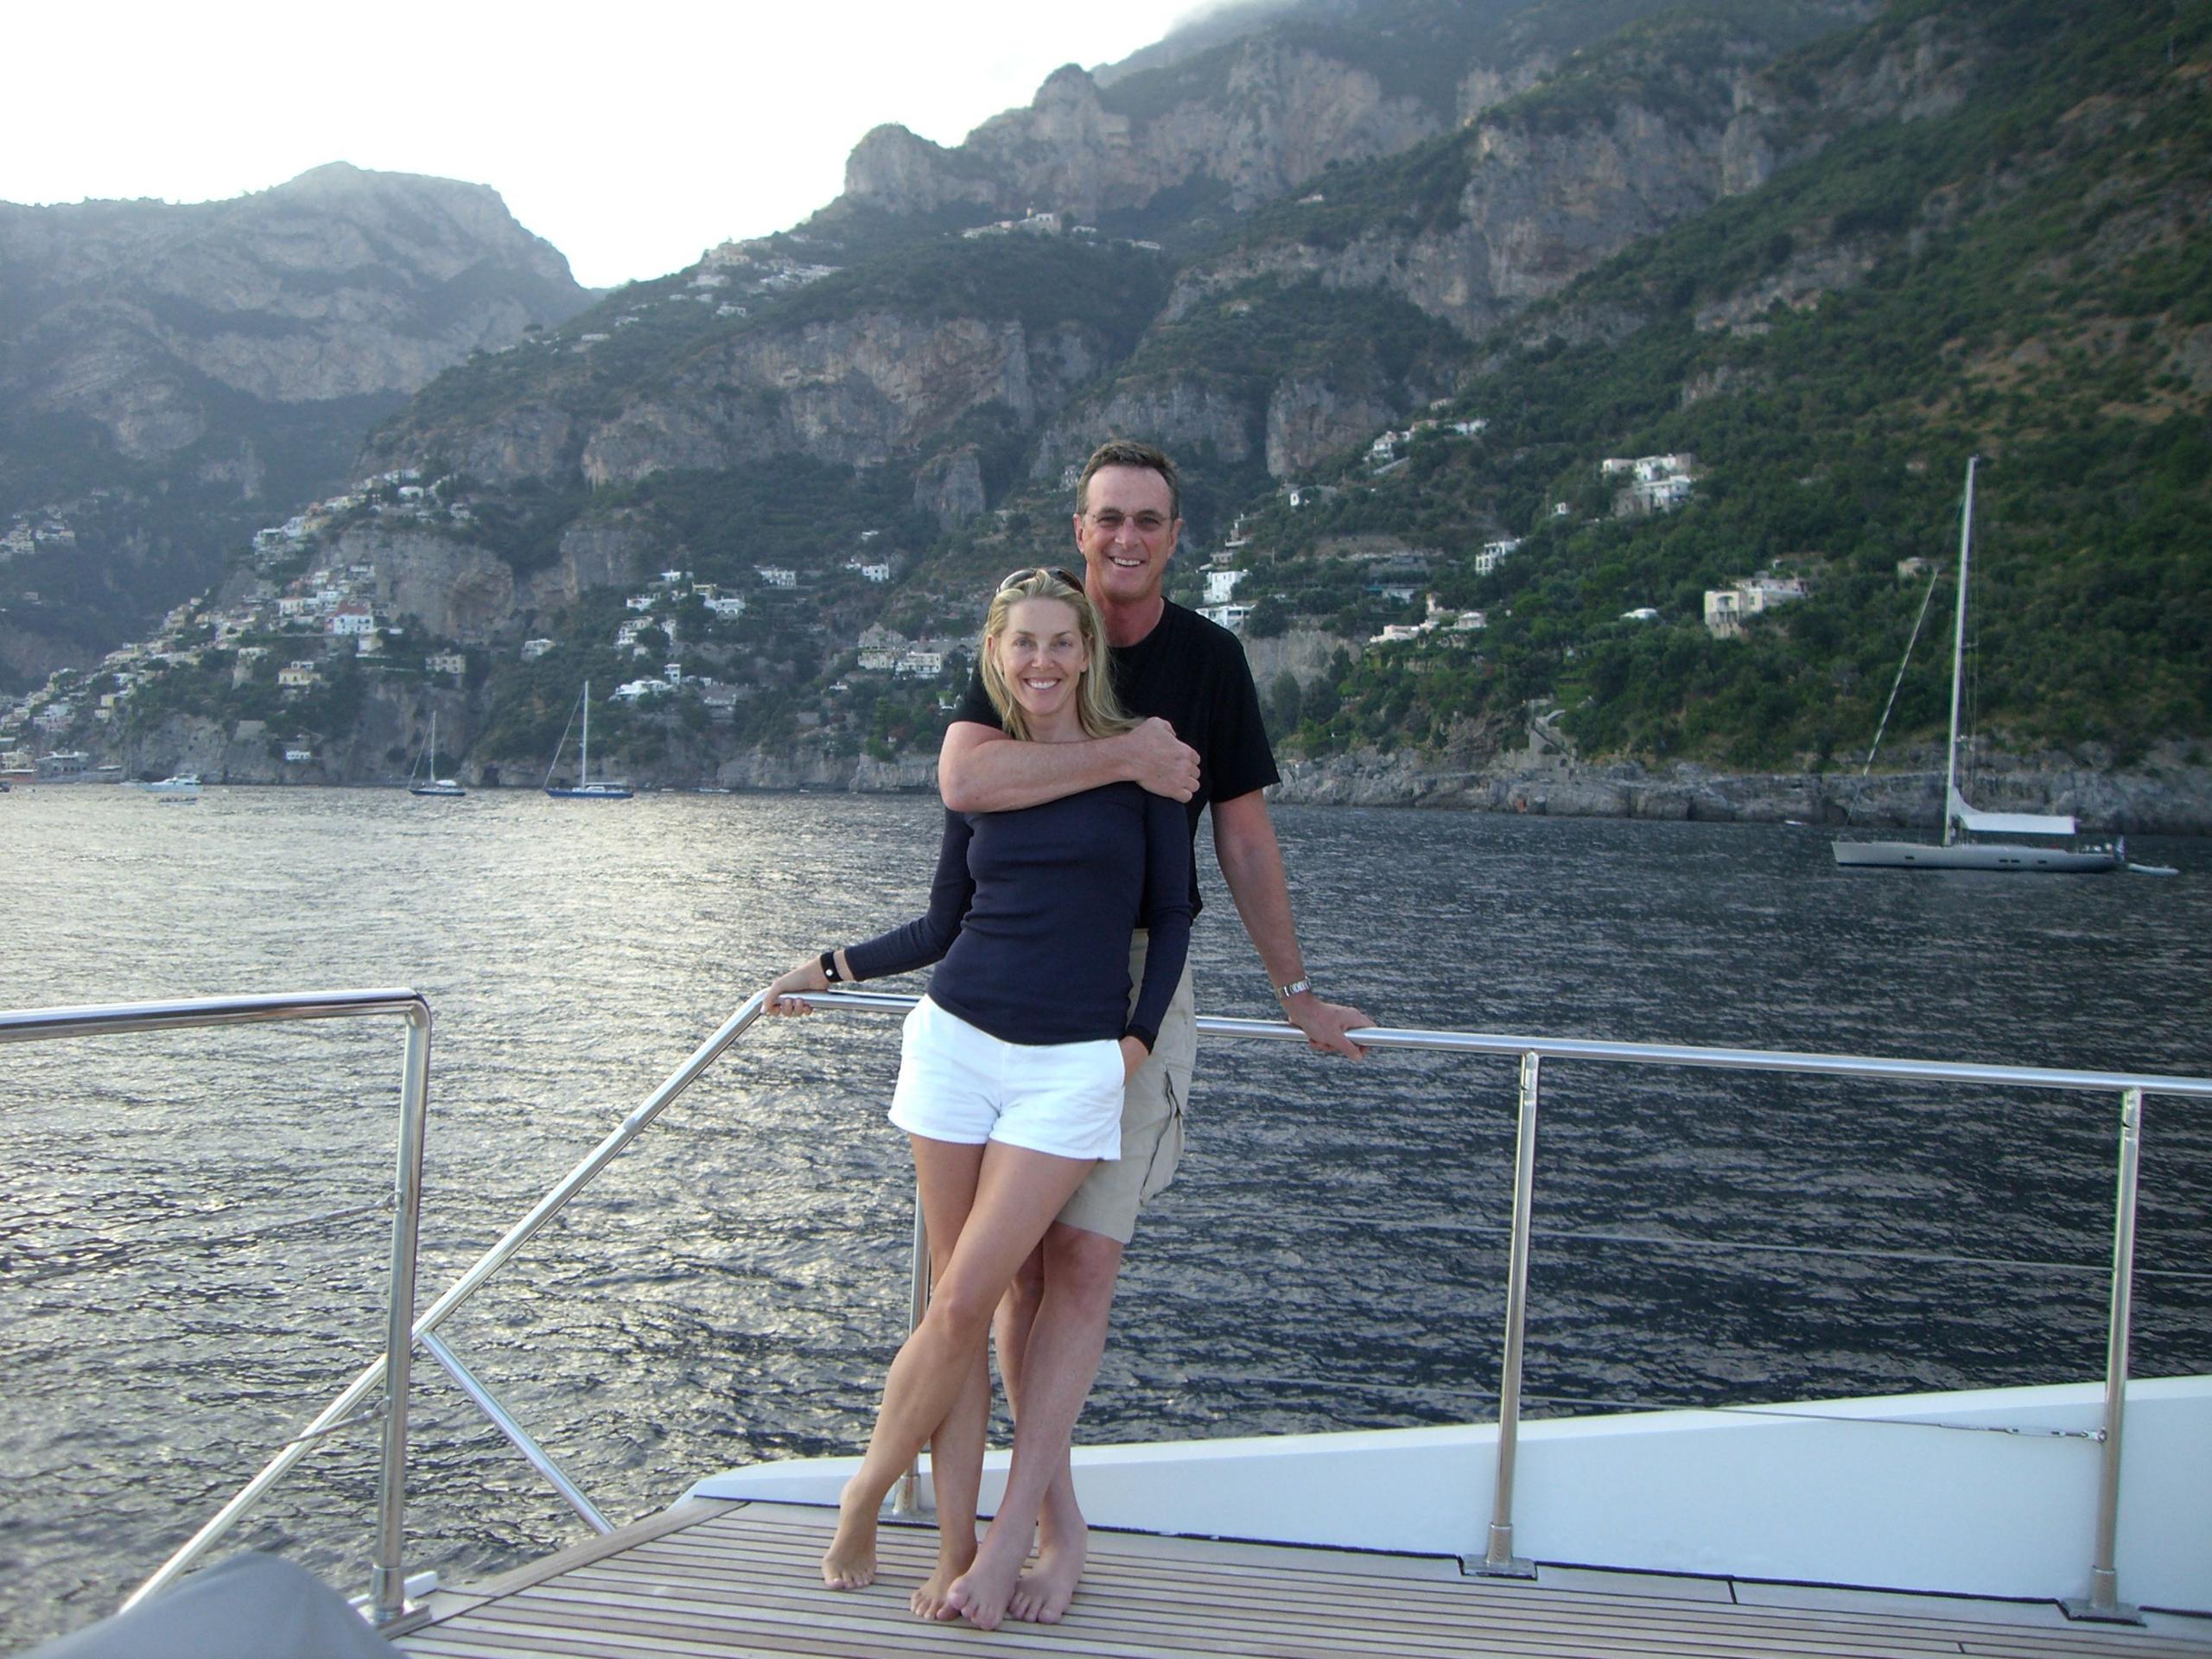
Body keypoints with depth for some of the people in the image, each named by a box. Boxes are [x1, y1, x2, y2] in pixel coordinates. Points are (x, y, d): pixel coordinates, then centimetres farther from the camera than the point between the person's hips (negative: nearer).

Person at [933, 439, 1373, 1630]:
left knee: (1084, 1262, -9)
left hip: (1137, 979, -1)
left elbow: (1244, 839, 10)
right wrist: (1128, 758, -23)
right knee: (1024, 1262, 2)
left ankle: (1012, 1531, -4)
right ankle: (1060, 1522, 13)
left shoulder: (1209, 659, 4)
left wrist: (1295, 992, 14)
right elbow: (962, 778, -20)